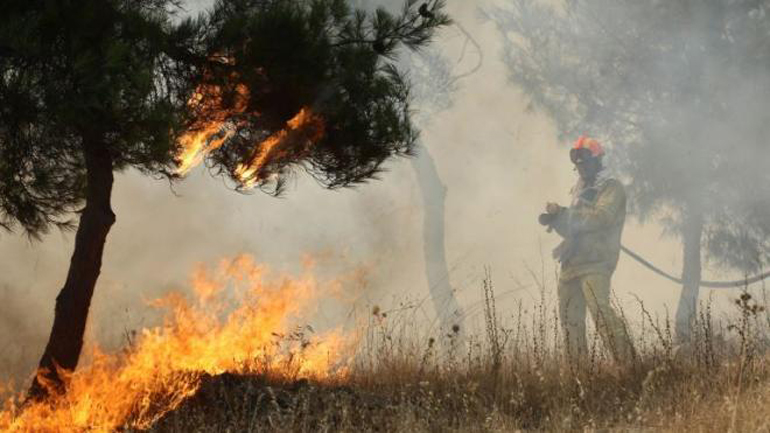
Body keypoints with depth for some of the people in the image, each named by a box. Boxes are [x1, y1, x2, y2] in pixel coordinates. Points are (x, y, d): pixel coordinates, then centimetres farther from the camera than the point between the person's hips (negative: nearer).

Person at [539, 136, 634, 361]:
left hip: (595, 262, -8)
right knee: (570, 317, 8)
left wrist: (563, 214, -15)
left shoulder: (611, 188, 0)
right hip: (572, 262, 8)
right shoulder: (580, 190, 24)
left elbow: (602, 217, -17)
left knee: (600, 310, -24)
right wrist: (557, 219, 1)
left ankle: (626, 358, -26)